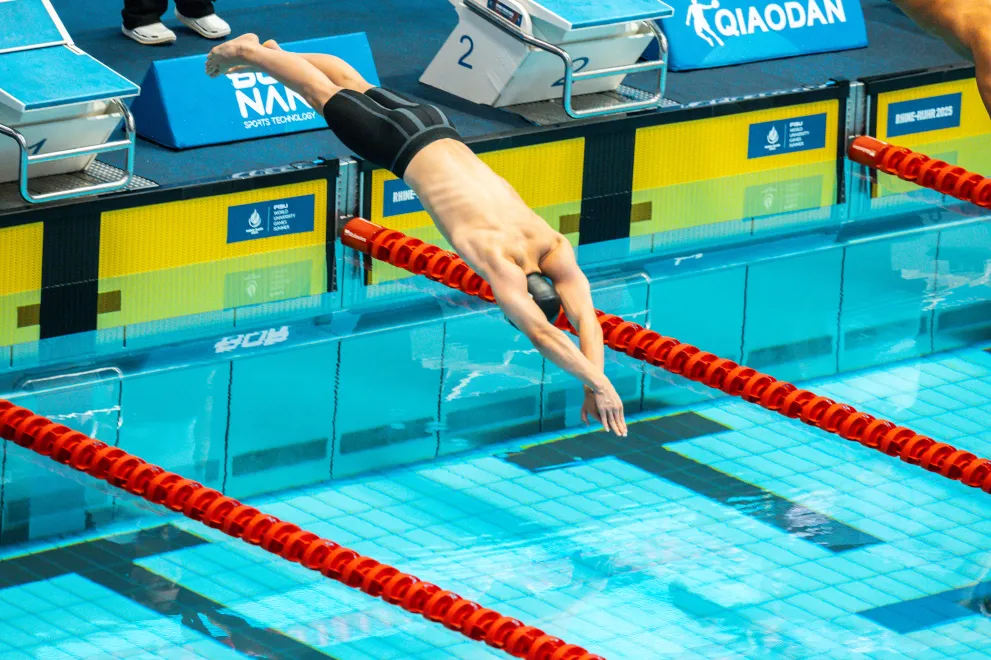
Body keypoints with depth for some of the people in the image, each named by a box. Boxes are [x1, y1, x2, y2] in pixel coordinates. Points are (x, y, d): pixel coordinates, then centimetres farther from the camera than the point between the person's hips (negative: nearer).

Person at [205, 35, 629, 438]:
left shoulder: (556, 250, -24)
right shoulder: (499, 262, -38)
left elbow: (586, 319, -25)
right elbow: (540, 335, -48)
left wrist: (593, 385, -38)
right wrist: (598, 383, -53)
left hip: (438, 129, 5)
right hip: (404, 146, -5)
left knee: (357, 87, 29)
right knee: (327, 96, 20)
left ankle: (266, 51, 55)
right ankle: (247, 51, 46)